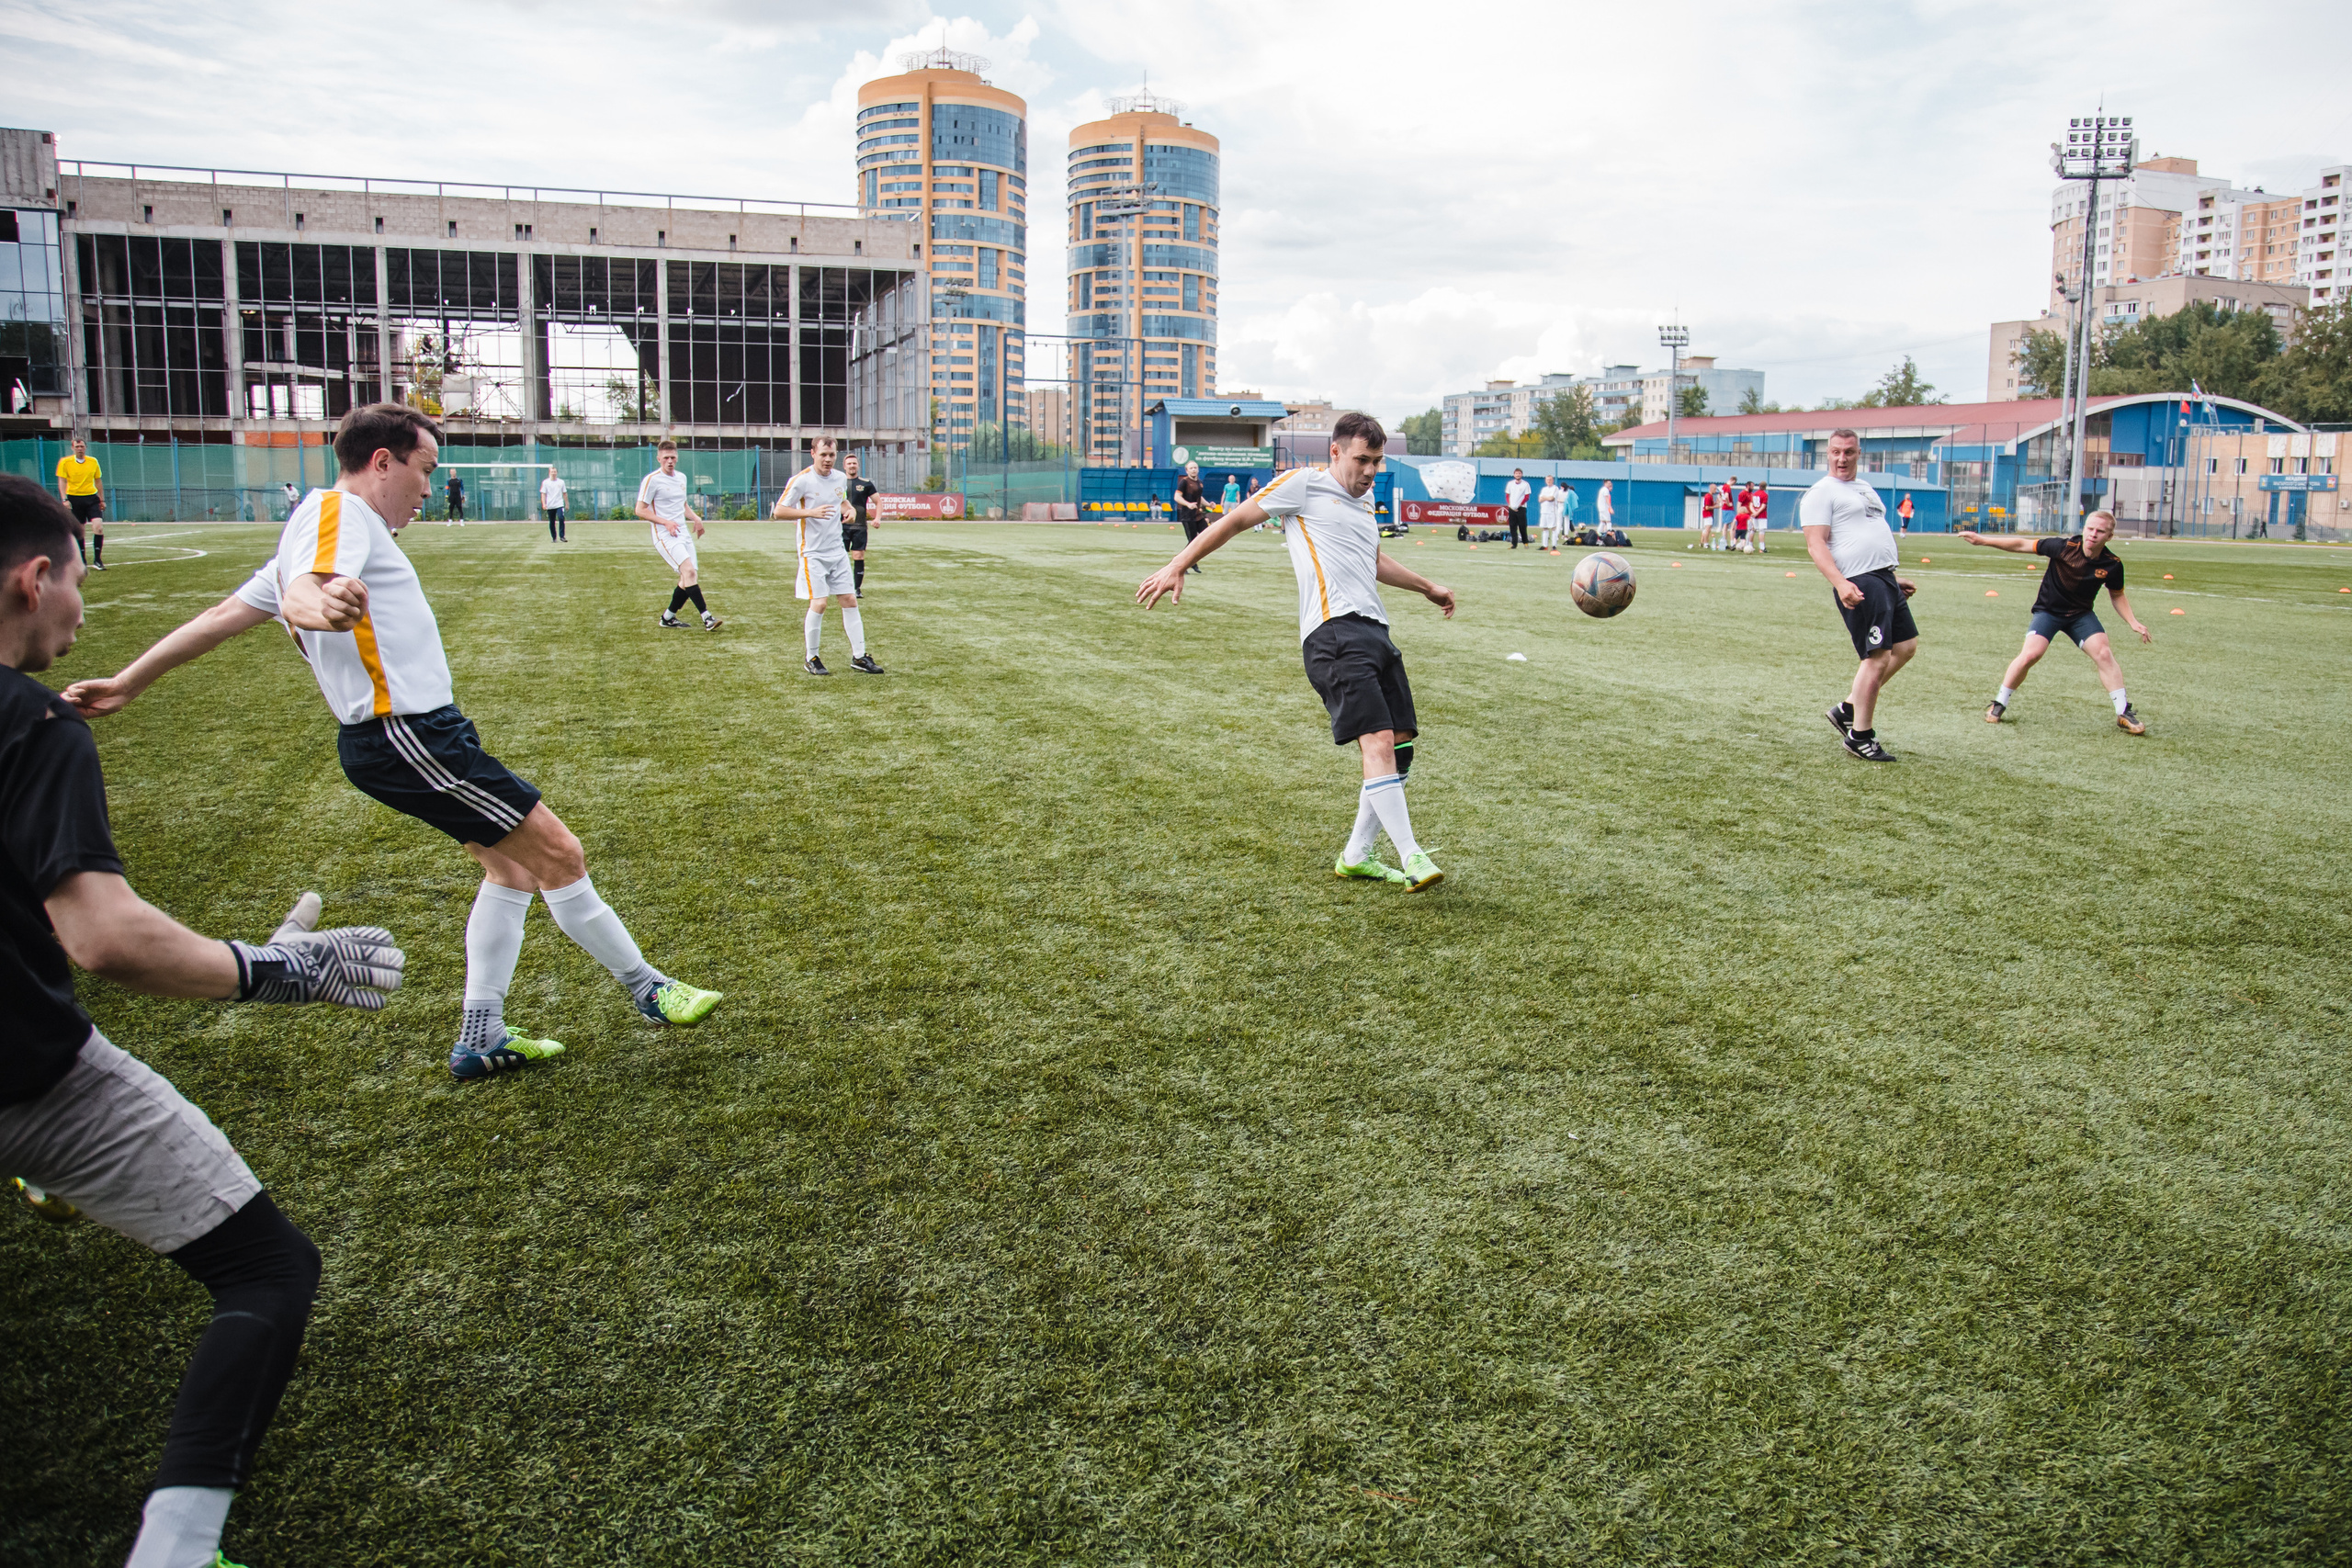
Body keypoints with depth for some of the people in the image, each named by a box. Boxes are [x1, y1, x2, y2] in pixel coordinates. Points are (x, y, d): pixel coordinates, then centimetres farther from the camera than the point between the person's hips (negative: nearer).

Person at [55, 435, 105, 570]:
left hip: (92, 498, 1)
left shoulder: (93, 461, 7)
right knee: (79, 531, 4)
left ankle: (97, 559, -11)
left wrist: (102, 500, 16)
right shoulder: (65, 462, -1)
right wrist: (64, 499, -14)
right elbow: (62, 482, -3)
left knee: (98, 526, -16)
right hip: (74, 499, -1)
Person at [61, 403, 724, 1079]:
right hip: (408, 736, -11)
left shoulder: (339, 522, 19)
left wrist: (127, 683, 25)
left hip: (419, 731, 11)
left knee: (513, 864, 14)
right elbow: (296, 590, -31)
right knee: (558, 852, -5)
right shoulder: (338, 510, -9)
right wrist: (318, 604, -55)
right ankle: (646, 988, 7)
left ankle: (480, 1038, 16)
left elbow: (226, 612, 20)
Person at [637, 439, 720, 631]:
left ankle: (668, 618, 17)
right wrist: (666, 522, -17)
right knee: (689, 571, -22)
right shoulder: (652, 480, -7)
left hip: (684, 534, 8)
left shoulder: (682, 478, 15)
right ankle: (707, 618, -24)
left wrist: (696, 518, 8)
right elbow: (640, 510, -8)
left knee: (689, 579, 2)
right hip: (665, 536, -8)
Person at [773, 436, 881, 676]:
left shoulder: (841, 478, 7)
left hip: (837, 551, 6)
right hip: (812, 553, -6)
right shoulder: (801, 480, -11)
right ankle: (811, 658, 6)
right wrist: (811, 512, -23)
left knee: (850, 600, 3)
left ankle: (859, 656, 10)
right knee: (818, 604, -11)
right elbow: (779, 511, -12)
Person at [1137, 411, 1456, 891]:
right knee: (1378, 741, -20)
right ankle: (1412, 857, -19)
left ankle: (1356, 855, 14)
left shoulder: (1364, 500, 26)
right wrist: (1177, 567, 3)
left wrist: (1427, 587, 53)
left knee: (1401, 744, 4)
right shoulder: (1303, 484, 3)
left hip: (1374, 631, 9)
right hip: (1334, 632, -9)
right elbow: (1235, 520, 6)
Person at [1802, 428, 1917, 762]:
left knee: (1906, 646, 12)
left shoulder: (1866, 489, 23)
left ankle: (1849, 710, 18)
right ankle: (1860, 736, 0)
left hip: (1884, 578, 9)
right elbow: (1815, 545, -15)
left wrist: (1894, 579, 28)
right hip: (1858, 584, -9)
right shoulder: (1822, 492, -4)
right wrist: (1840, 583, -27)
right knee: (1878, 656, -11)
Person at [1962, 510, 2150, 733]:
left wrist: (2133, 622, -5)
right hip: (2048, 611, -2)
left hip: (2081, 614, 2)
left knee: (2103, 653, -15)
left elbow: (2117, 596, 6)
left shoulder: (2113, 564, -11)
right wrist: (1983, 540, -16)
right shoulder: (2064, 547, -20)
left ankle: (2124, 713, -4)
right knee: (2030, 654, -20)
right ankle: (2000, 703, -1)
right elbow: (2022, 545, -13)